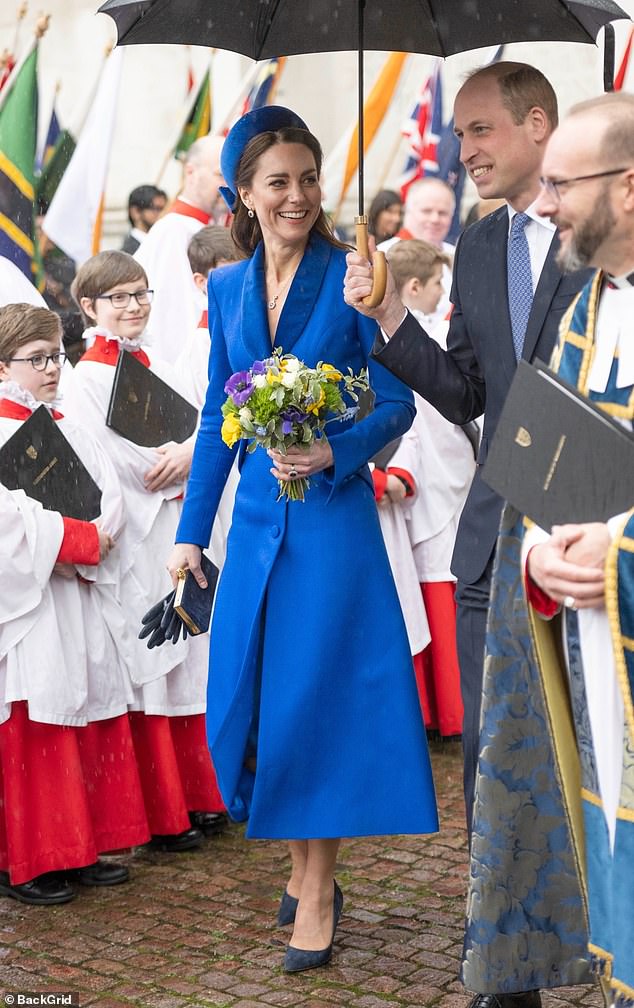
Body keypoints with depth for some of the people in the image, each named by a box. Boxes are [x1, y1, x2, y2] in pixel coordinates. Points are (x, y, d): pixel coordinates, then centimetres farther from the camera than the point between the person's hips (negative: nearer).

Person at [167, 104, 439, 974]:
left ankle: (318, 891, 11)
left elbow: (397, 404, -6)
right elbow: (217, 419, 13)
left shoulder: (352, 275, -7)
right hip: (257, 517, 5)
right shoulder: (227, 288, 8)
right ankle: (301, 864, 26)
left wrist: (333, 452, -23)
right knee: (248, 700, 8)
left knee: (319, 695, -2)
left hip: (332, 516, -5)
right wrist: (192, 531, 14)